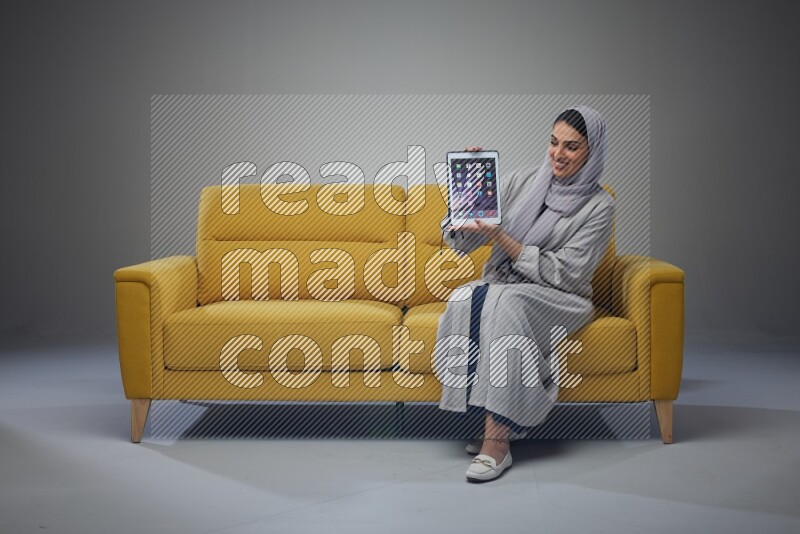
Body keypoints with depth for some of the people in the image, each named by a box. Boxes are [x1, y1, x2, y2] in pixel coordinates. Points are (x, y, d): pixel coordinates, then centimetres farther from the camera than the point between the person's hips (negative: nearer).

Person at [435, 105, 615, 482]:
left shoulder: (598, 206, -3)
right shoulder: (521, 182, 6)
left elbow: (562, 274, -12)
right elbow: (460, 242, 4)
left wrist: (501, 239, -19)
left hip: (559, 301, -3)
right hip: (499, 288, 3)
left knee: (507, 303, -36)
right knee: (466, 299, -31)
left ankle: (497, 440, -35)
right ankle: (492, 420, -23)